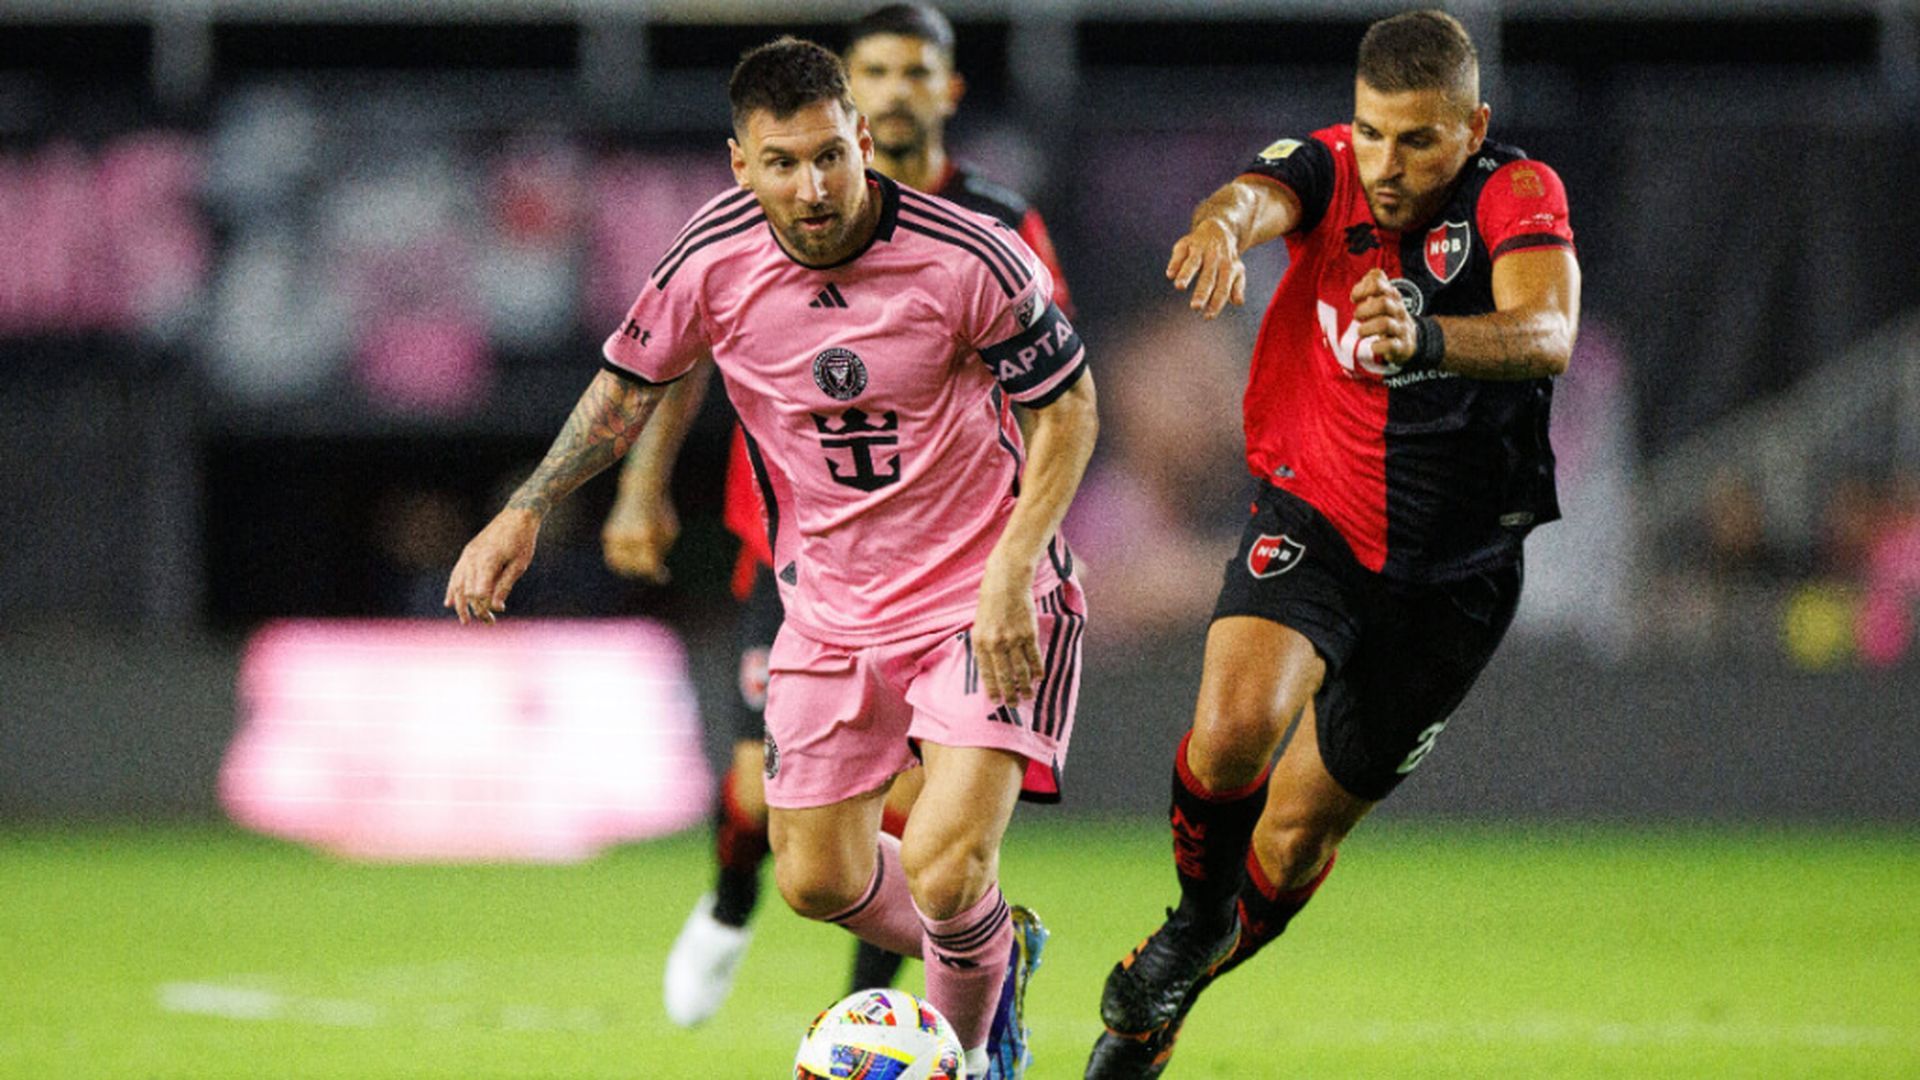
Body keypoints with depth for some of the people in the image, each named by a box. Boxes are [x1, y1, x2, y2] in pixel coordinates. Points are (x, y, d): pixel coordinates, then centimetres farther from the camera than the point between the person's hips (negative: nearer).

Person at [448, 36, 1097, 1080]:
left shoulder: (969, 260, -23)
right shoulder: (713, 260, -12)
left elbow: (1068, 407, -10)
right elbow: (627, 385, 7)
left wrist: (1008, 578, -19)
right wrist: (524, 511, -1)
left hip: (980, 592, -4)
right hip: (830, 598, 4)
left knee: (942, 870, -18)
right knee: (816, 878, 8)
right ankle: (996, 950, 39)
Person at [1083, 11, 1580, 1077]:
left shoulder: (1519, 198, -19)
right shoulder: (1326, 170, -13)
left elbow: (1546, 335, -38)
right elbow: (1259, 195, -36)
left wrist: (1426, 339, -60)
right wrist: (1221, 226, -62)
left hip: (1454, 573, 0)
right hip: (1312, 524, 0)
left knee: (1300, 828, 8)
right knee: (1236, 727, -28)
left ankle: (1166, 993, 37)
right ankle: (1198, 916, 3)